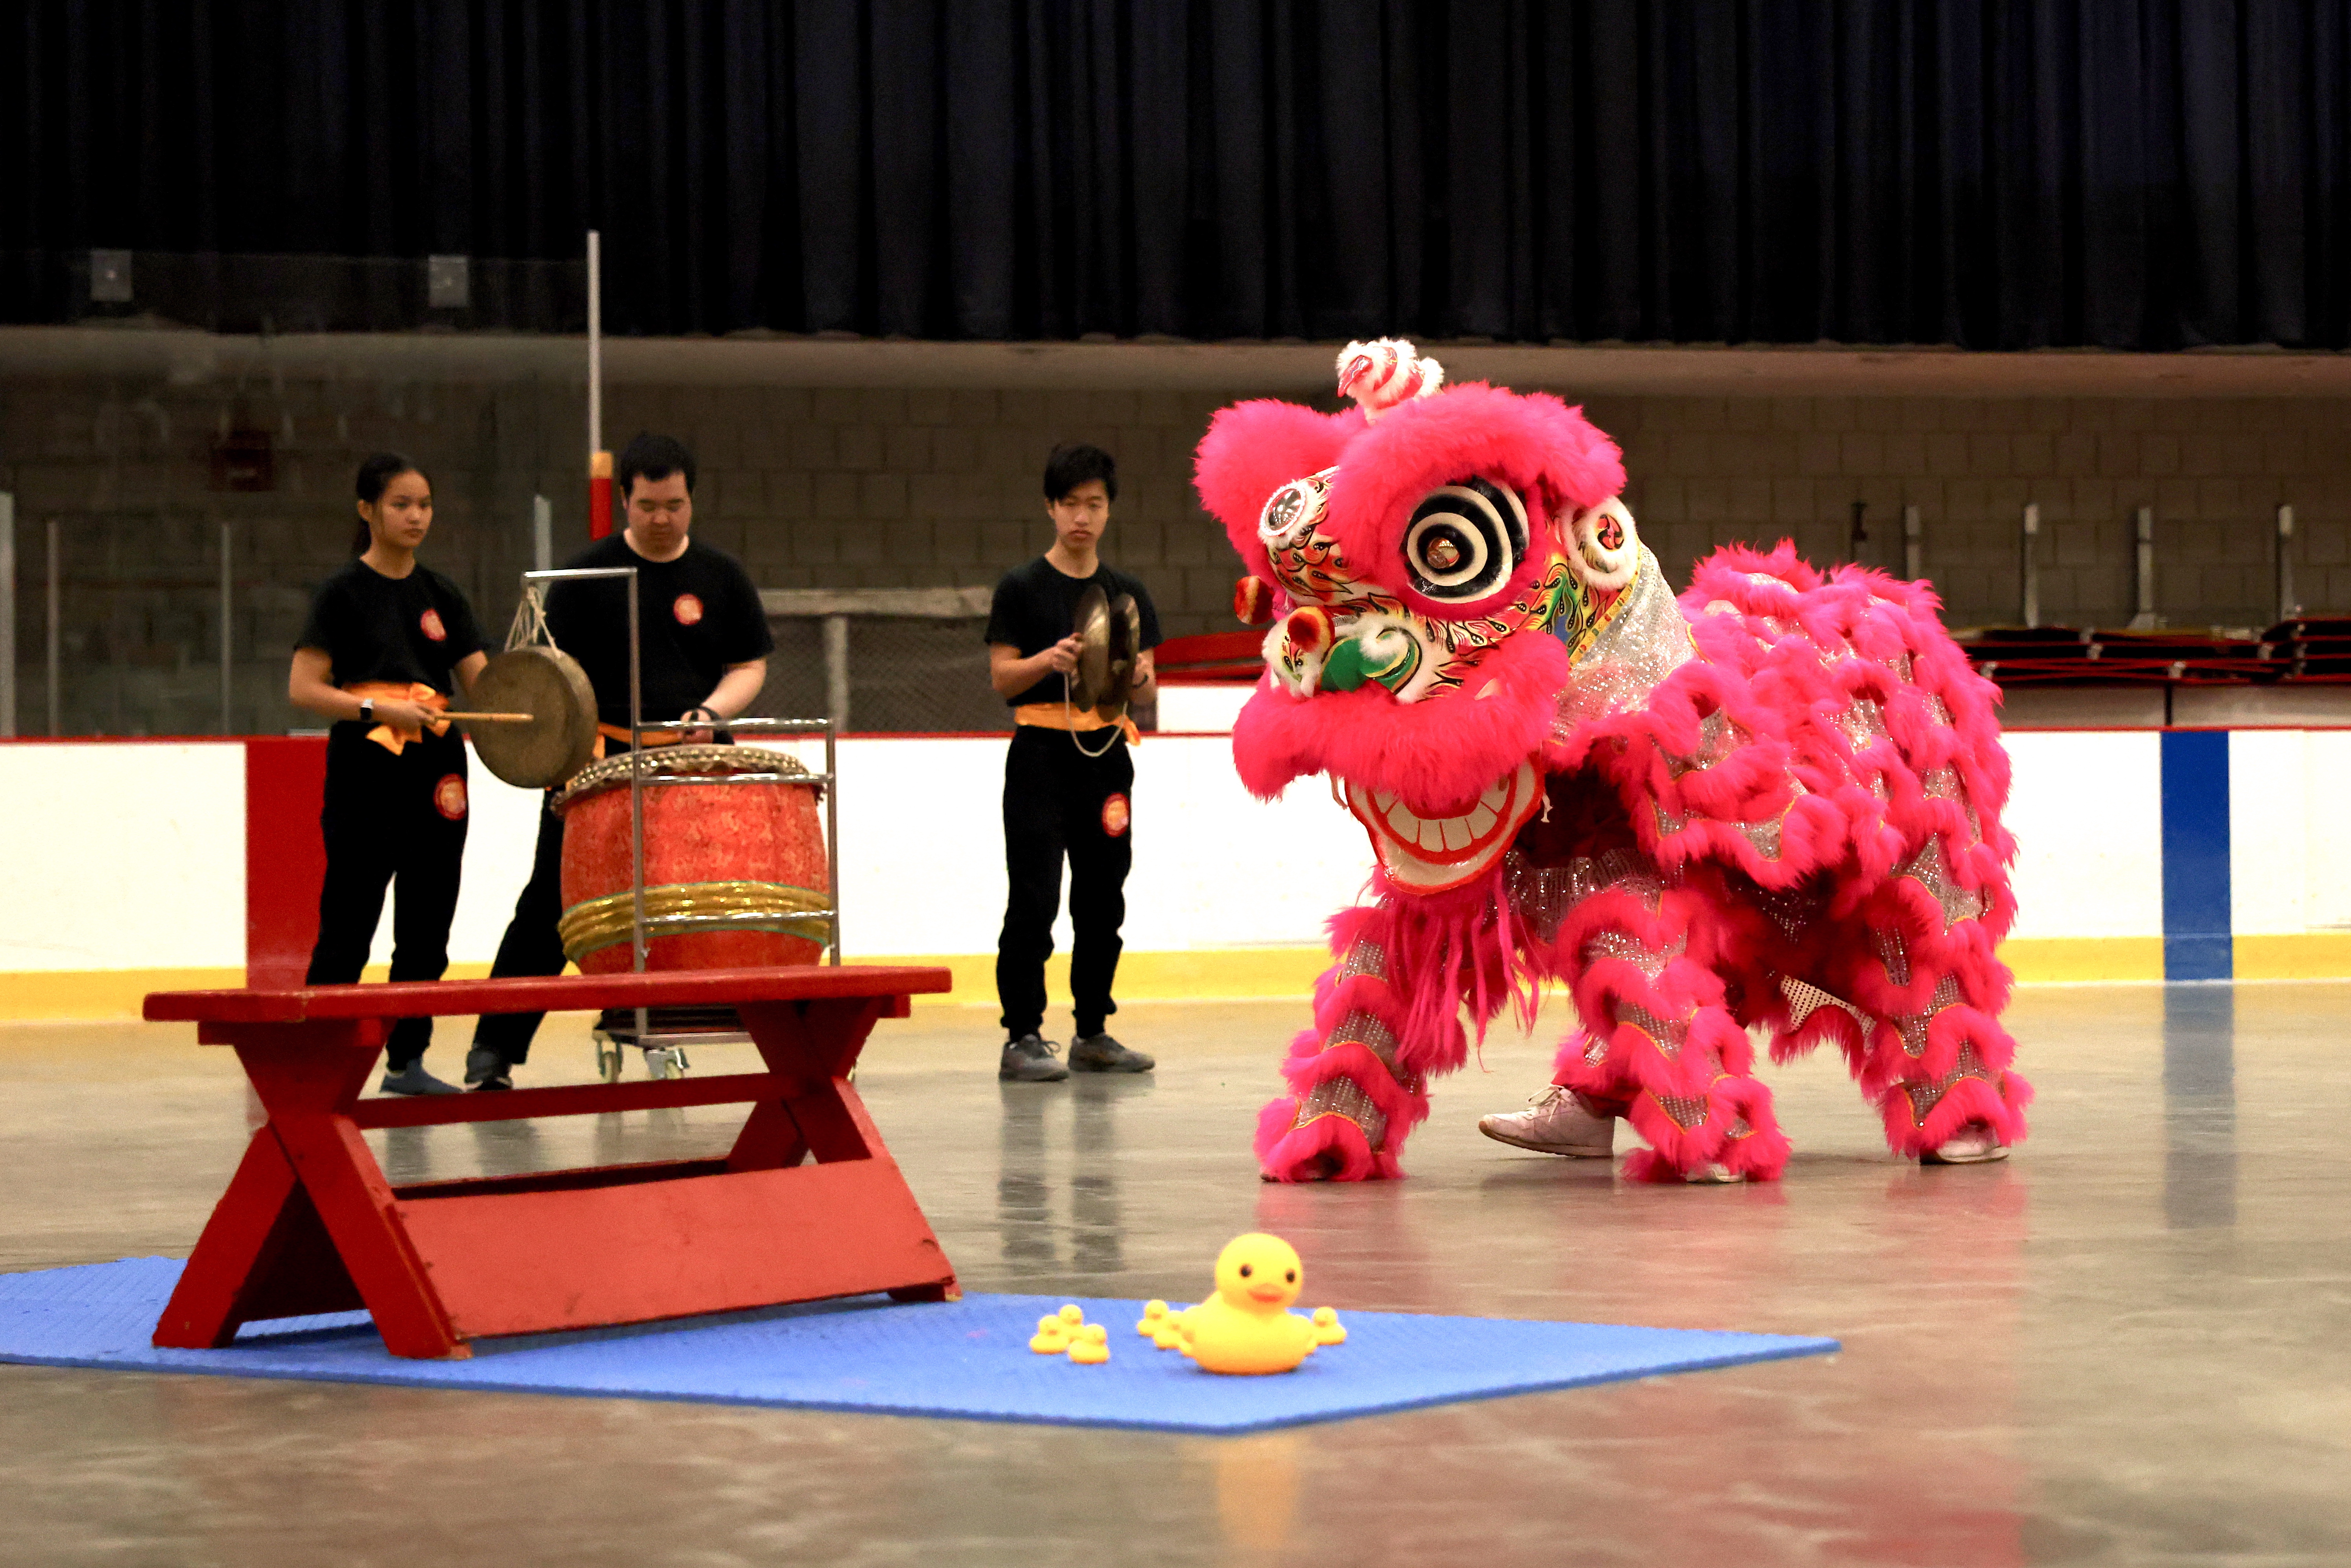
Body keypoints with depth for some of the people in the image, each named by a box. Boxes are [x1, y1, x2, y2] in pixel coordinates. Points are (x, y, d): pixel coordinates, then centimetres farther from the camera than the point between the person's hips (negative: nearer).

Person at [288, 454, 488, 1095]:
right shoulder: (344, 593, -3)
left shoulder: (442, 596, 11)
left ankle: (407, 1060, 16)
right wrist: (380, 709, -21)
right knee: (347, 933, -4)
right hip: (365, 774, -5)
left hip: (435, 773, 5)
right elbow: (303, 689, -9)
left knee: (426, 931, 8)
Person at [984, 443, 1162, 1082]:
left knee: (1103, 899, 7)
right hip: (1041, 749, -4)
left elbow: (1147, 688, 9)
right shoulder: (1022, 588, 1)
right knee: (1033, 899, -8)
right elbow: (1002, 677, -3)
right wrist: (1051, 659, -21)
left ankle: (1093, 1033, 16)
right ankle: (1022, 1037, -9)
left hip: (1106, 751, 4)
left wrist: (1135, 674, -14)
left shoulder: (1128, 593, 11)